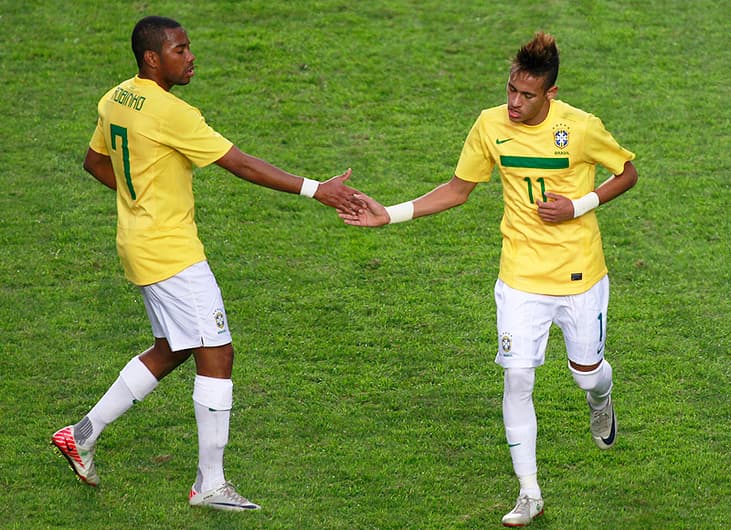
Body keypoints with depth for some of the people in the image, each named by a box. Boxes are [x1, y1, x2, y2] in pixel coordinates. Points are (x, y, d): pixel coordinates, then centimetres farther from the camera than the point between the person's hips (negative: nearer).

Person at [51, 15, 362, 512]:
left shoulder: (116, 99, 6)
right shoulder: (170, 112, -21)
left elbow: (95, 162, 21)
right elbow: (242, 164, -22)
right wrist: (315, 190, -20)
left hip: (141, 243, 10)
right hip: (171, 252, -10)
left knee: (170, 350, 21)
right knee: (217, 354, -5)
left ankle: (83, 434, 24)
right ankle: (210, 484, -1)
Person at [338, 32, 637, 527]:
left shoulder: (582, 128, -15)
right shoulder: (490, 125, -7)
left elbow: (628, 172, 1)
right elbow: (458, 189, 5)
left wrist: (577, 206, -15)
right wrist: (390, 215, -3)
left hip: (580, 274, -1)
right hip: (521, 277, 1)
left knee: (587, 371, 13)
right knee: (518, 379, -9)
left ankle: (601, 399, 54)